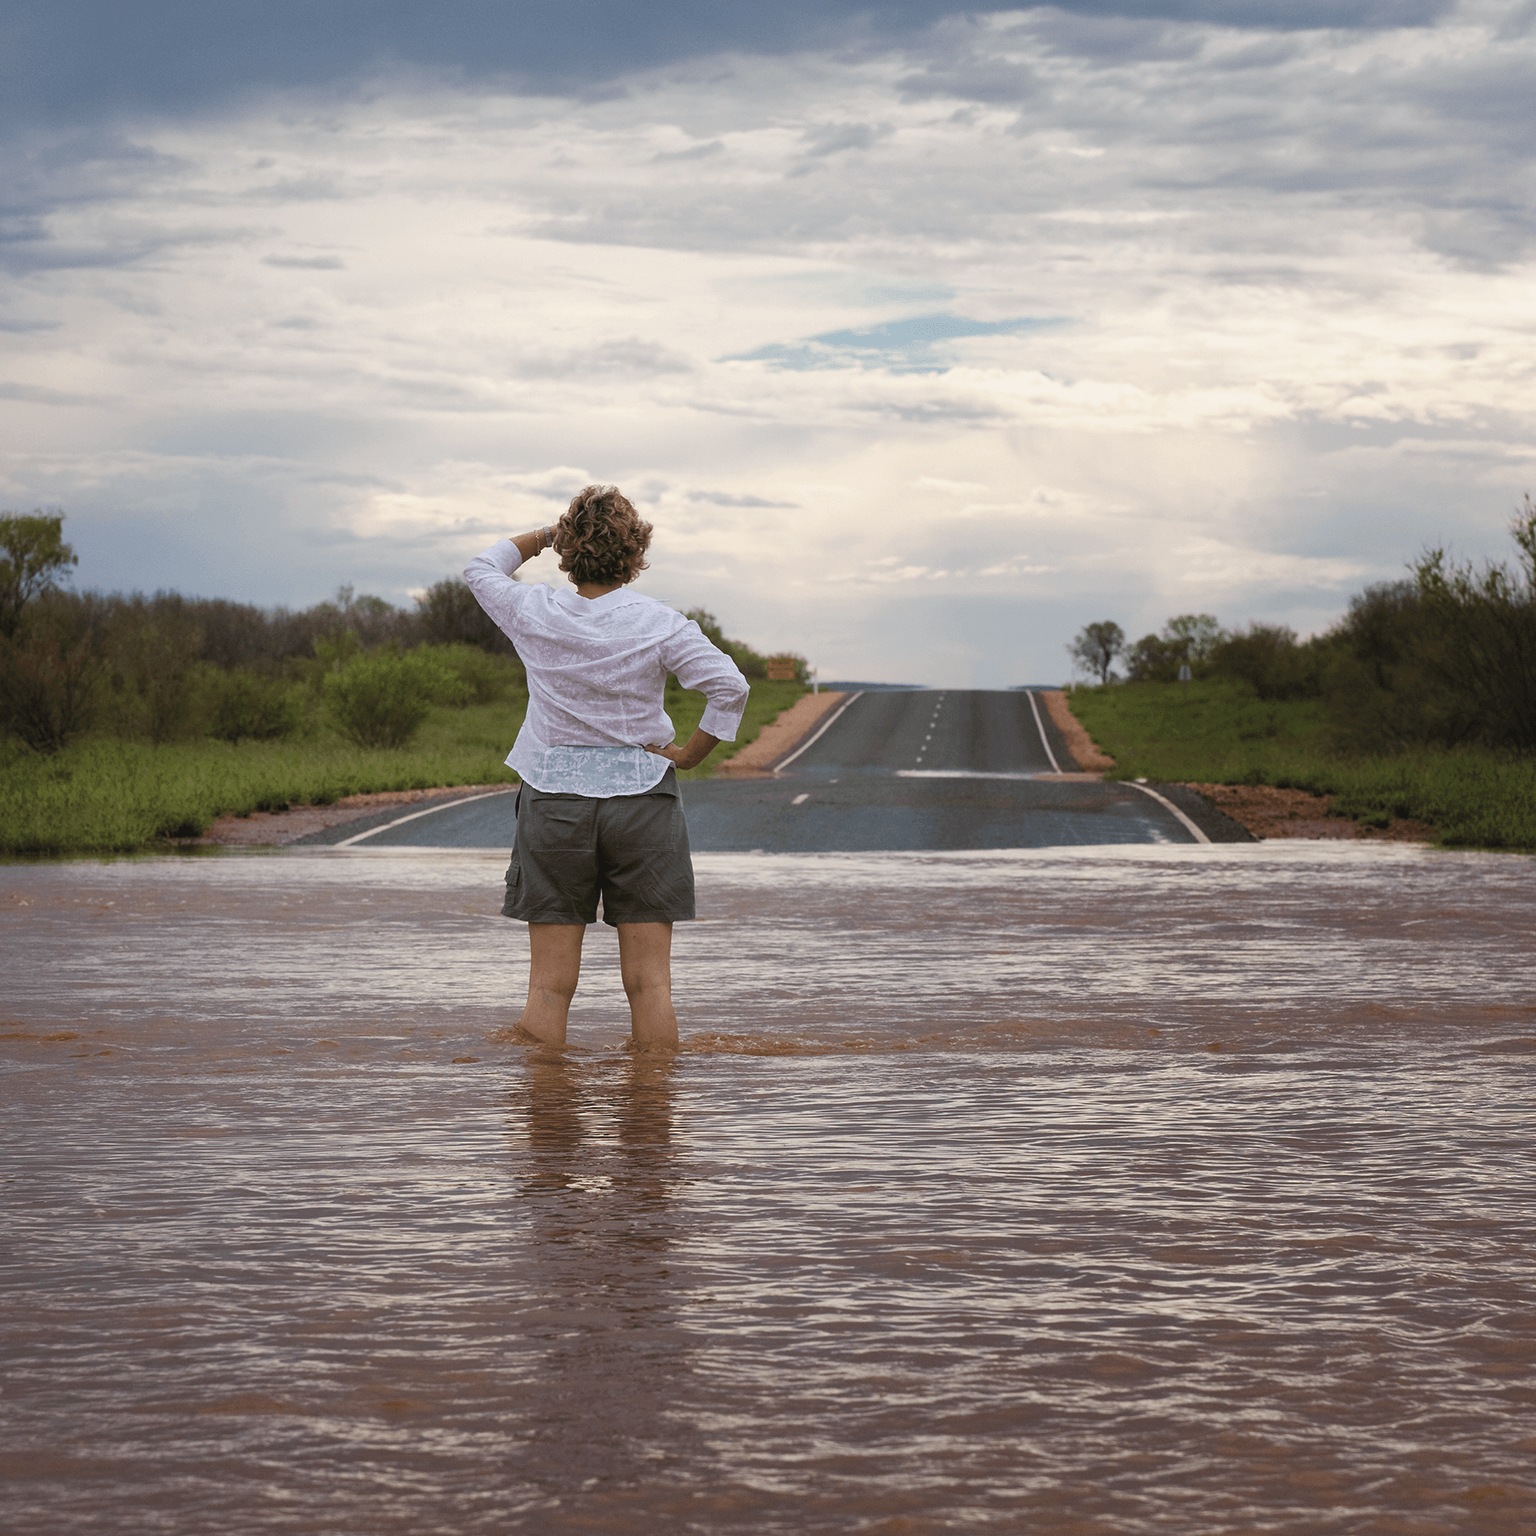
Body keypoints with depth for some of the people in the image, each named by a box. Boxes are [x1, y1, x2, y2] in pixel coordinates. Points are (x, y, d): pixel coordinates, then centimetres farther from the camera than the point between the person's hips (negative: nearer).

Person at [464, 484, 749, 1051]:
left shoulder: (536, 614, -2)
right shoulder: (658, 623, -6)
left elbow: (481, 569, 18)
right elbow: (730, 687, -13)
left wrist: (544, 535, 23)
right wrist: (689, 754, -2)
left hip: (553, 797, 1)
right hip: (641, 795, -1)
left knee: (550, 983, 3)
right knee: (648, 980, 2)